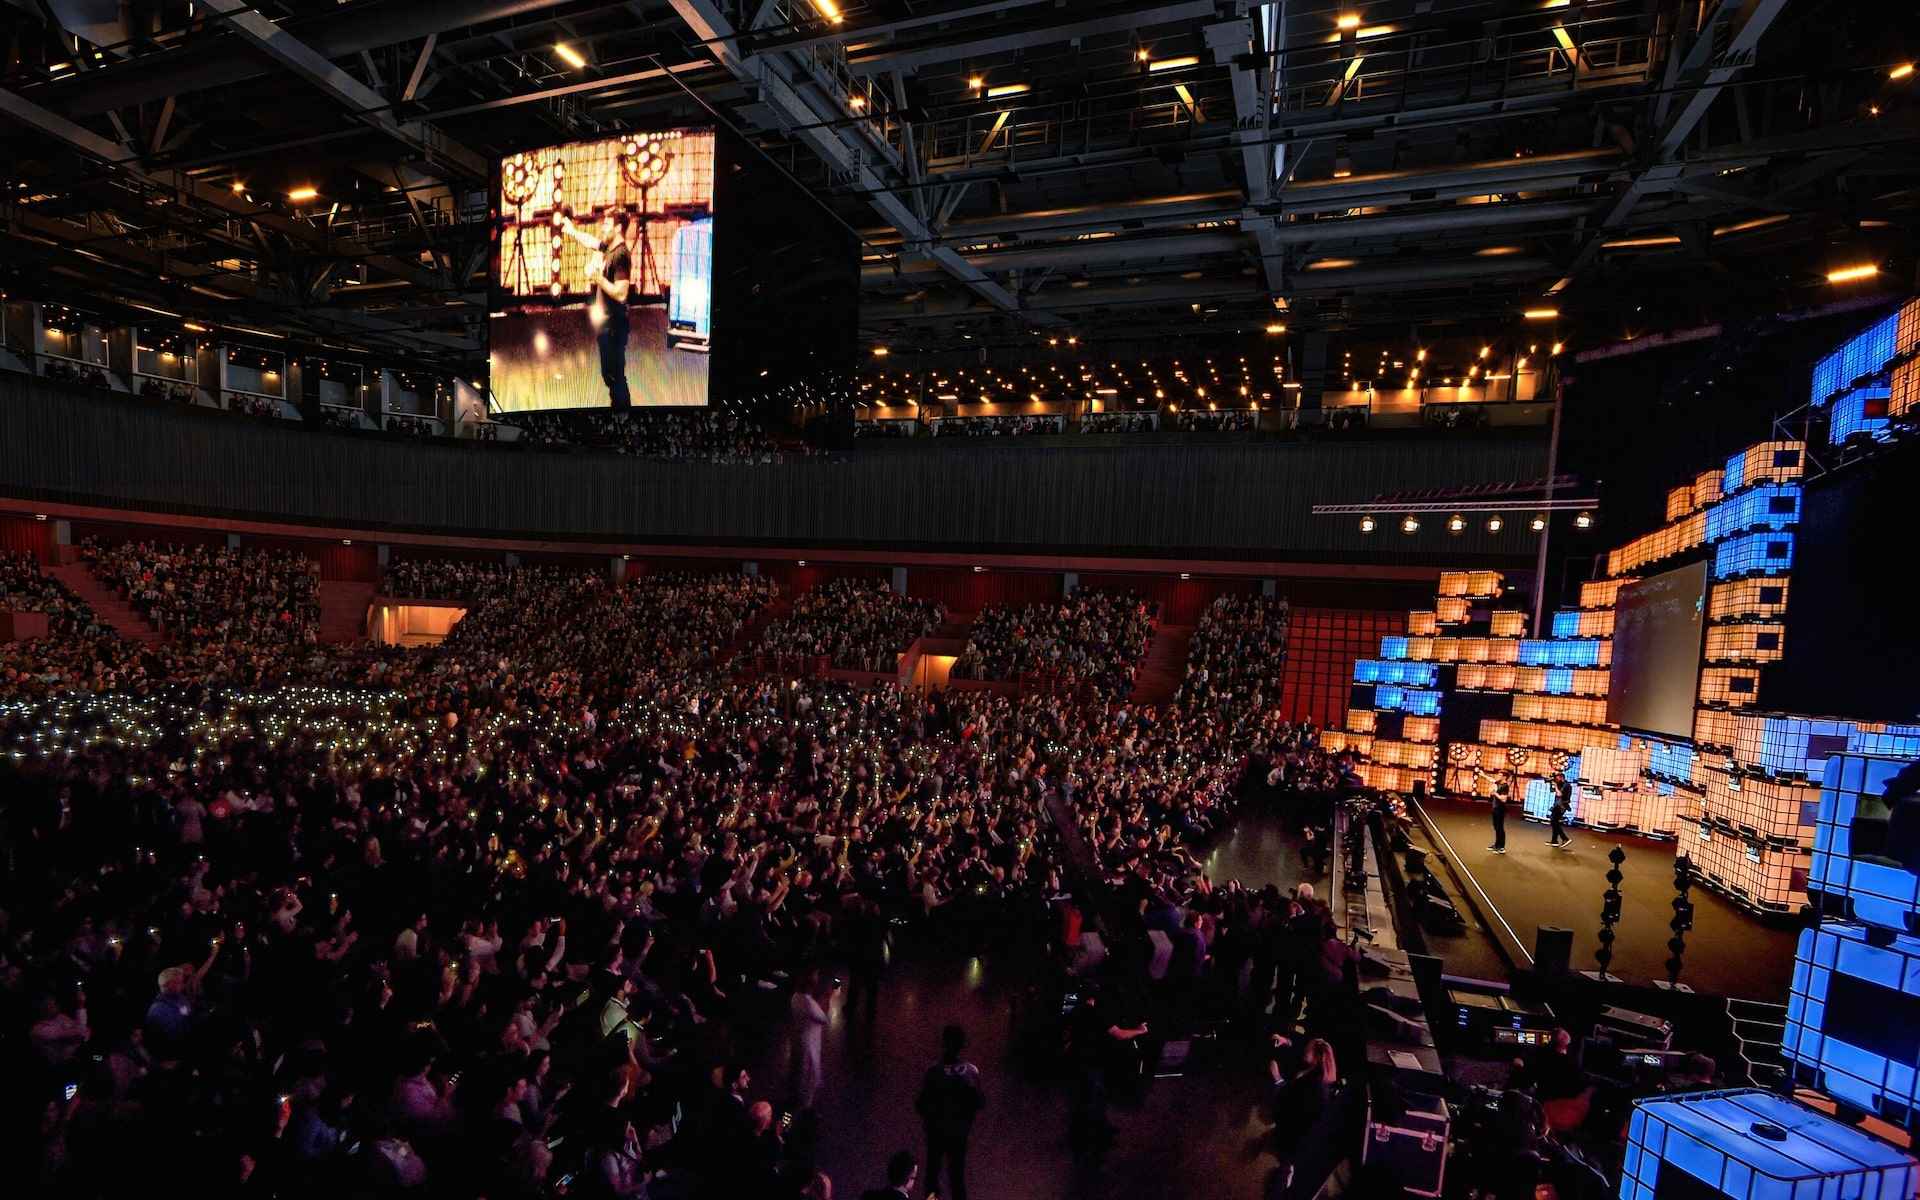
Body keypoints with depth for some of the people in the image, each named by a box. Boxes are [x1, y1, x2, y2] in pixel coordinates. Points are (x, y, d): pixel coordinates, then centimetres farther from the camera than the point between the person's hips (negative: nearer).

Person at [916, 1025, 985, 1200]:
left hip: (936, 1129, -1)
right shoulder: (971, 1071, -16)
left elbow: (922, 1105, -17)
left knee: (933, 1168, 20)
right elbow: (980, 1102, -7)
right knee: (957, 1172, 16)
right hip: (960, 1131, 1)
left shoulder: (934, 1072, -23)